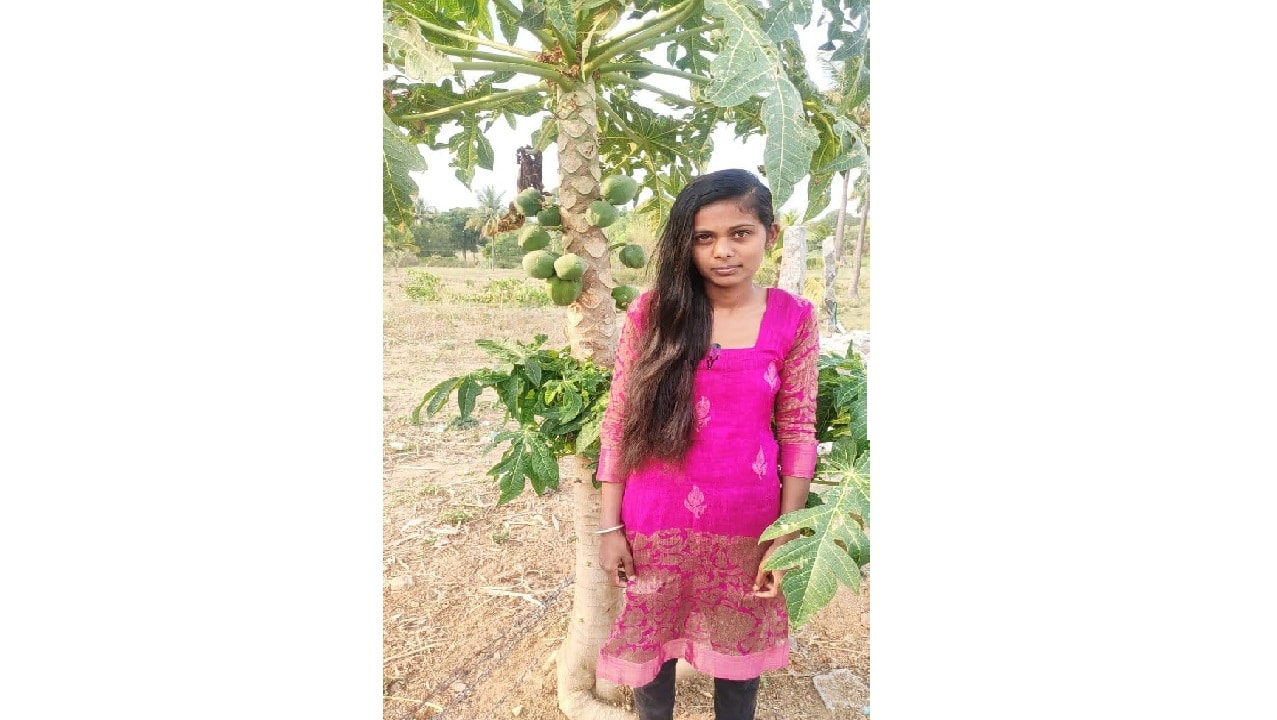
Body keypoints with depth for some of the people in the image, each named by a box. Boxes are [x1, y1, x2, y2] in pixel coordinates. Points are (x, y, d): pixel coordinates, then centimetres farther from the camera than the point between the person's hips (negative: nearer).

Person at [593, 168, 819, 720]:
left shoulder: (793, 320, -7)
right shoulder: (652, 312, -9)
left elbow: (797, 432, -2)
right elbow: (618, 422, -4)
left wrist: (786, 536, -4)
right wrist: (609, 525, -3)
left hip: (747, 528, 0)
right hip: (655, 526, 0)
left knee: (739, 648, 19)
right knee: (649, 643, 19)